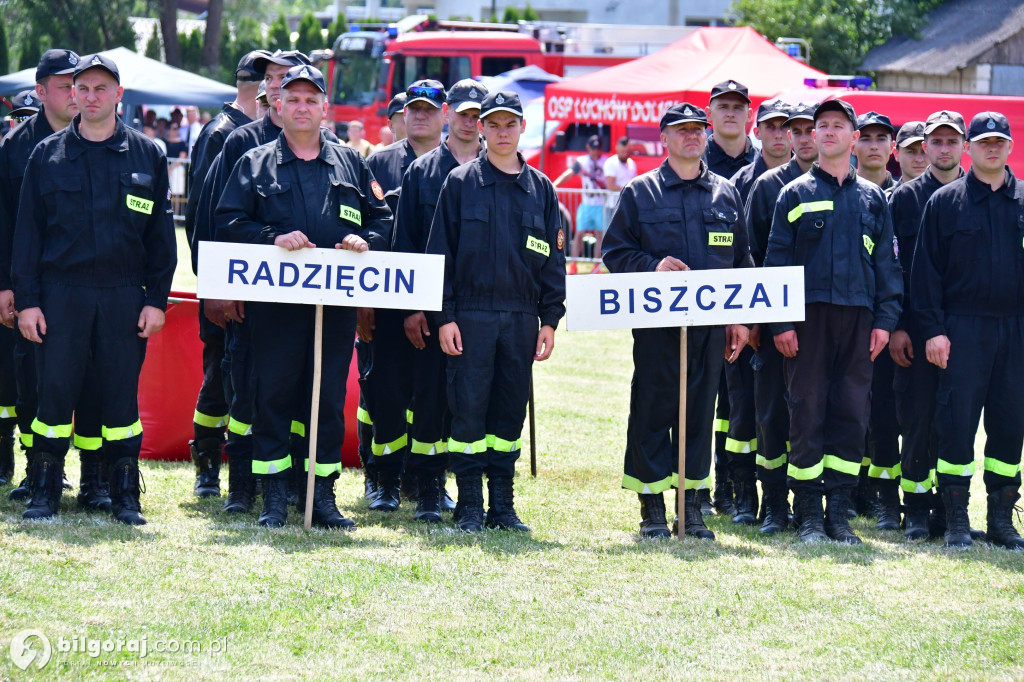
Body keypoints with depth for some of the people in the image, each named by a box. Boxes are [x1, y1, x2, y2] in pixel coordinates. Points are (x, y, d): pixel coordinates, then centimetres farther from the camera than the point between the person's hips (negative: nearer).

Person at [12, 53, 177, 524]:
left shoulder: (146, 155, 7)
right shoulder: (48, 155, 6)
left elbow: (161, 233, 8)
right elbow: (28, 232, 6)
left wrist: (156, 299, 1)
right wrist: (26, 300, -1)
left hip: (124, 296, 0)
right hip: (61, 293, 0)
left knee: (122, 395, 3)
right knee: (54, 392, -1)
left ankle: (126, 495, 11)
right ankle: (45, 491, 9)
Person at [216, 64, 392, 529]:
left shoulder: (350, 164, 16)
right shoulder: (255, 164, 10)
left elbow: (383, 218, 16)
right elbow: (228, 222, 1)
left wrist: (366, 240, -5)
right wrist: (273, 238, -14)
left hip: (337, 301, 2)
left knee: (330, 398, 3)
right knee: (273, 396, -2)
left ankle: (323, 495, 9)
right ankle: (274, 496, 4)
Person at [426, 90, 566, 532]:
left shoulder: (541, 188, 11)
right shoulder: (460, 182, 3)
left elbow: (553, 259, 13)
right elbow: (440, 251, 1)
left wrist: (550, 319, 5)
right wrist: (444, 316, -6)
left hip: (521, 317, 3)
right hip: (471, 313, -3)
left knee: (511, 408, 5)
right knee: (469, 407, -4)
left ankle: (502, 503, 12)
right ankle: (469, 505, 2)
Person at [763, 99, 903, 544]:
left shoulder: (872, 198, 13)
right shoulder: (796, 194, 6)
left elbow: (886, 262, 13)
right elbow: (777, 259, 3)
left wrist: (885, 319, 2)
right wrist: (780, 322, -6)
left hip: (858, 318, 2)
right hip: (809, 318, -2)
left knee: (852, 414, 1)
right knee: (807, 412, -3)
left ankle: (839, 512, 7)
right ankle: (810, 516, 2)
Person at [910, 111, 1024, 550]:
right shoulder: (945, 202, 4)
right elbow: (927, 270, 2)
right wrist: (933, 329, -7)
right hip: (963, 328, -2)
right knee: (957, 421, -6)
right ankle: (956, 520, 1)